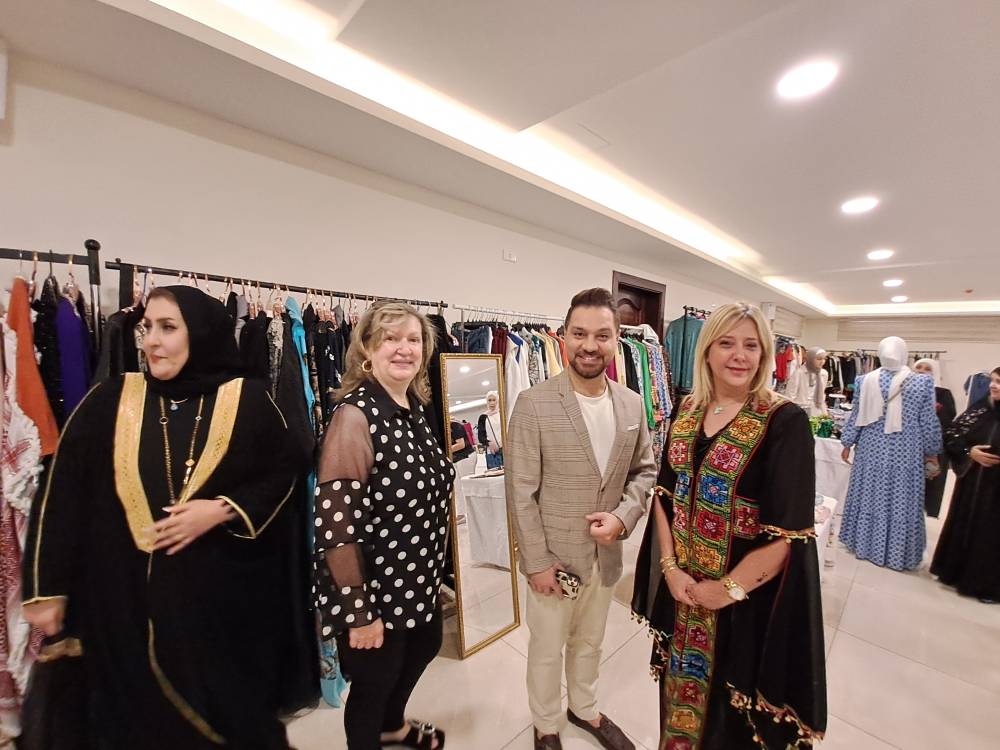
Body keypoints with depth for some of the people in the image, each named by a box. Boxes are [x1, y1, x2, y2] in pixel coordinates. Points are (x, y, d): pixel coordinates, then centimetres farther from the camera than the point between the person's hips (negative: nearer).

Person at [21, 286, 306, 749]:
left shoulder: (248, 401, -7)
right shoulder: (109, 401, -1)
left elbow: (283, 473, -3)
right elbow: (64, 493, 2)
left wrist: (223, 510, -16)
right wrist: (47, 588, 2)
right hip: (128, 599, 2)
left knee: (234, 713, 16)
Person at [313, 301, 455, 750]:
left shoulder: (416, 408, 0)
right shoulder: (354, 415, -25)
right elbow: (335, 526, -25)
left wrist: (431, 573, 17)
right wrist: (358, 613, -19)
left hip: (419, 580, 8)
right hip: (376, 592, -8)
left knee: (425, 649, 30)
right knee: (373, 684, 18)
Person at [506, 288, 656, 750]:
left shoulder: (632, 404, -4)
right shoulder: (533, 404, -20)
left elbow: (644, 471, 5)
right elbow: (521, 492, -17)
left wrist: (623, 517, -11)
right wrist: (537, 561, -14)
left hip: (606, 554, 4)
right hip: (552, 556, -4)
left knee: (589, 643, 28)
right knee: (547, 650, 20)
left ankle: (584, 710, 57)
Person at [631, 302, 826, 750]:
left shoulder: (786, 421, -15)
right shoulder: (687, 411, -1)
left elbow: (789, 530, -17)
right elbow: (664, 493, 1)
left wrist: (728, 588, -13)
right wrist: (672, 567, -7)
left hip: (752, 595, -4)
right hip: (684, 586, 4)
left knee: (736, 700, 19)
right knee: (684, 685, 25)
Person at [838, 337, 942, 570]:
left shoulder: (866, 380, -5)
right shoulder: (922, 382, -8)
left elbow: (856, 416, 1)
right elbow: (928, 422, -3)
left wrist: (847, 443, 11)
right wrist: (932, 454, 7)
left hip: (872, 450, 1)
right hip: (906, 453, -1)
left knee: (870, 495, 12)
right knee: (901, 499, 9)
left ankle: (864, 543, 23)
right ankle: (898, 552, 20)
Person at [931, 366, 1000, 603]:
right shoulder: (979, 409, 0)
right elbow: (951, 435, 3)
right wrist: (970, 452, -13)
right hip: (971, 482, 3)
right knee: (963, 526, 13)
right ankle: (957, 572, 29)